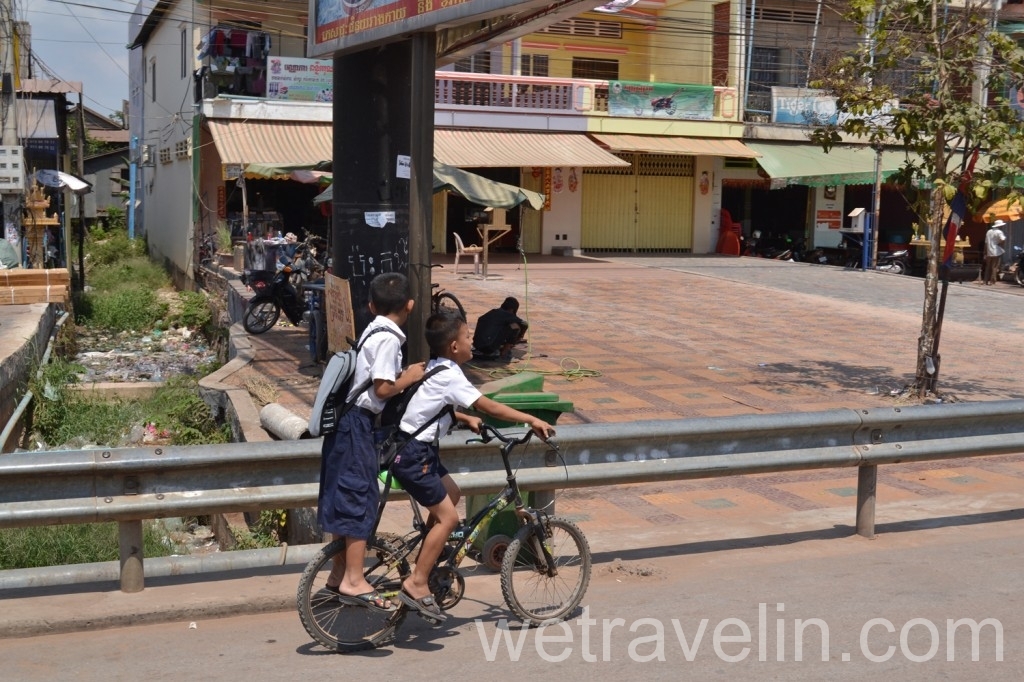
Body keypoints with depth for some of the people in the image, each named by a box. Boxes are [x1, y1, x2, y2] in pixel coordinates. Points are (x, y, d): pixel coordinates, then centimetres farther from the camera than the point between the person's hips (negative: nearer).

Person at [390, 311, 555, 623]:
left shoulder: (436, 369, 9)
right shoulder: (450, 376, -19)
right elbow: (489, 407, -20)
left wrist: (466, 419, 15)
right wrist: (532, 420, -15)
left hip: (418, 449, 10)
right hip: (412, 456, -10)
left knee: (451, 494, 21)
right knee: (448, 516, -7)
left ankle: (424, 563, 26)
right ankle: (416, 584, -3)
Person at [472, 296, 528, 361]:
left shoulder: (491, 312, 23)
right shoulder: (507, 315, 4)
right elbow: (525, 325, 7)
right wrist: (519, 337, 27)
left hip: (477, 346, 8)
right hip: (490, 348, -8)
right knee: (516, 326, -1)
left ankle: (482, 352, 20)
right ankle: (504, 353, 4)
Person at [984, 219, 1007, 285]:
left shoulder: (989, 232, 11)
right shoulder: (999, 232, -9)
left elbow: (986, 243, 12)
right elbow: (1002, 240, -27)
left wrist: (985, 253, 15)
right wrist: (1005, 237, -3)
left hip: (989, 253, 6)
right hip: (997, 252, -6)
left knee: (988, 267, 13)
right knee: (995, 267, -2)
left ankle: (986, 280, 14)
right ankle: (992, 281, -5)